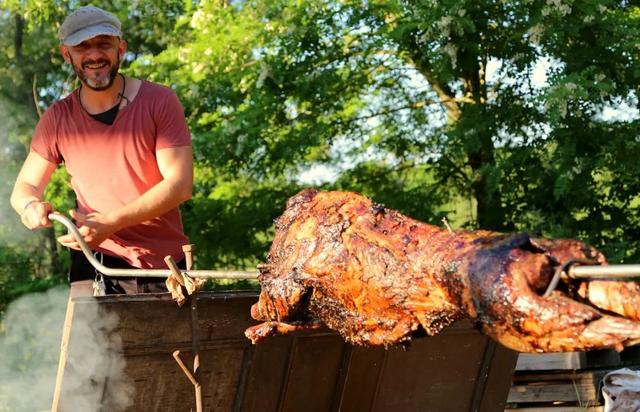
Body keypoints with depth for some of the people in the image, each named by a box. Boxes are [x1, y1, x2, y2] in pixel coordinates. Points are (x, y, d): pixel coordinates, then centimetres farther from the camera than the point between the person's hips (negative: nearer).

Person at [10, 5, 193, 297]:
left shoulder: (160, 102, -5)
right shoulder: (58, 119, 3)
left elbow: (180, 184, -11)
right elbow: (26, 185, 10)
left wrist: (112, 222, -23)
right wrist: (30, 205, -17)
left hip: (165, 263, 0)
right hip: (95, 263, 1)